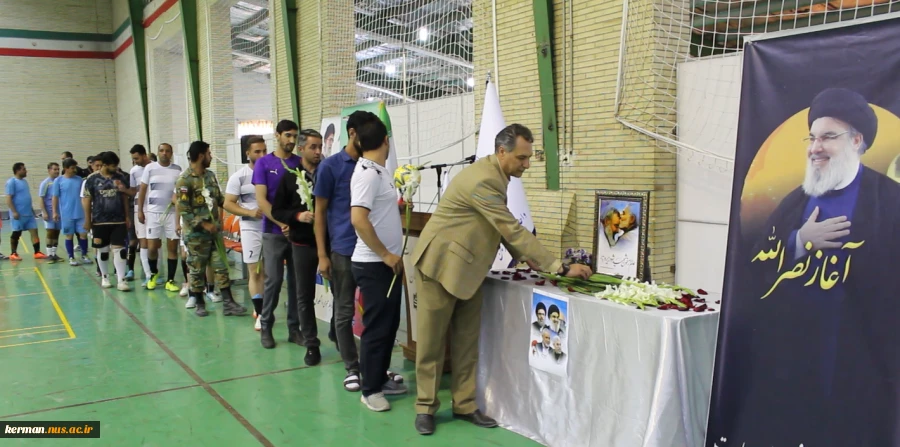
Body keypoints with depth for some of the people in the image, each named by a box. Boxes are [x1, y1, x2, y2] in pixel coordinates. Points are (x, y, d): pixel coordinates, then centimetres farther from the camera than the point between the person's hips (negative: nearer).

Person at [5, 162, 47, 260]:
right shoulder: (11, 182, -11)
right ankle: (13, 254, 16)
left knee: (34, 231, 1)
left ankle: (37, 252, 2)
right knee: (16, 234, 3)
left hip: (29, 213, 7)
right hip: (18, 214, -7)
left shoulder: (24, 181, 14)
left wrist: (31, 209, 22)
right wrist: (14, 212, -21)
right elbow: (8, 199, -15)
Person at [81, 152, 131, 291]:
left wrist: (127, 216, 6)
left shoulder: (121, 178, 3)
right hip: (99, 221, -1)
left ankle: (121, 280, -3)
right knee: (102, 250, 10)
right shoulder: (92, 179, -4)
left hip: (118, 220, 1)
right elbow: (87, 200, -1)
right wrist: (87, 219, -2)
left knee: (119, 248, -3)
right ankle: (105, 277, 25)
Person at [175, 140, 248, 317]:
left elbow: (220, 198, 15)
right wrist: (204, 224, -16)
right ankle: (200, 304, 18)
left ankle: (228, 303, 4)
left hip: (214, 230, 6)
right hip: (196, 233, -6)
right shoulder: (184, 180, -12)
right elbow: (183, 210, -15)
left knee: (221, 267, 3)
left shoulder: (210, 175, 9)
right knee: (197, 270, 5)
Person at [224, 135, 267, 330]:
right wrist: (250, 212, -18)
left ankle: (259, 308, 26)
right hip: (251, 228, -2)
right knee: (255, 272, -1)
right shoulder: (238, 177, -4)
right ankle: (260, 314, 6)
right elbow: (228, 204, -4)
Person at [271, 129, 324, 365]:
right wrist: (297, 216, -12)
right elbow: (276, 210, 4)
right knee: (305, 296, 6)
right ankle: (312, 345, 17)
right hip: (303, 244, 1)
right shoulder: (290, 177, 3)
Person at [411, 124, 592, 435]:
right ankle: (425, 406, 16)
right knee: (432, 340, 3)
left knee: (466, 341, 10)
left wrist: (523, 256, 2)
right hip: (440, 264, -9)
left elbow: (504, 226, 15)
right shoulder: (483, 180, -26)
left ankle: (464, 405, 19)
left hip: (467, 268, 9)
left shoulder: (495, 174, 5)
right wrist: (560, 267, -27)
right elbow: (513, 229, -29)